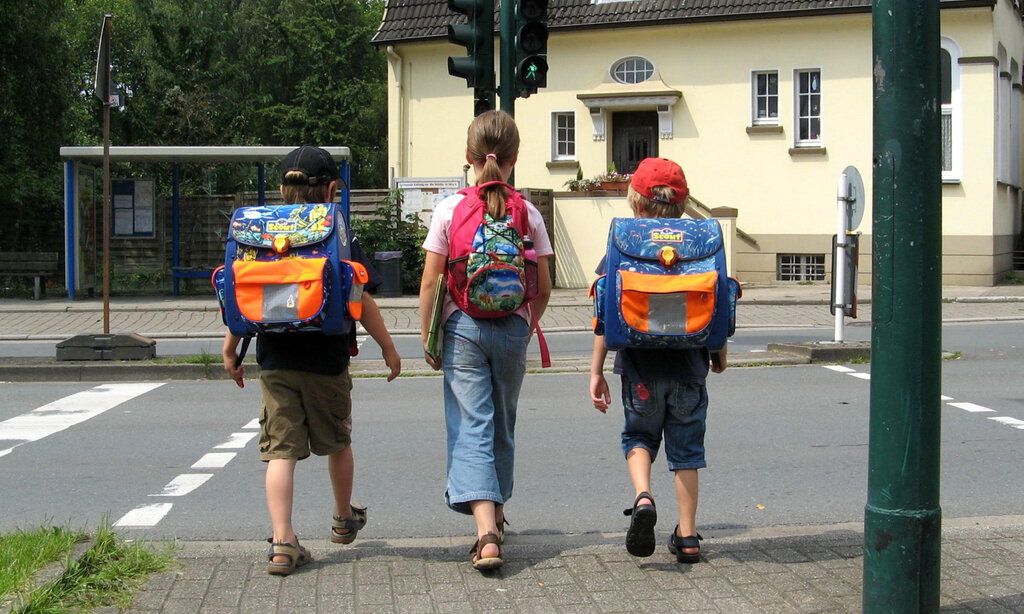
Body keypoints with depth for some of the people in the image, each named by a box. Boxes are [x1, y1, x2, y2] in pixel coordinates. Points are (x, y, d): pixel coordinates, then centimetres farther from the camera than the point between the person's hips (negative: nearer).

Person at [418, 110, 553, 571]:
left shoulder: (449, 210, -6)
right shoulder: (528, 214, -1)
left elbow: (430, 282, -6)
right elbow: (543, 287, 2)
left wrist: (428, 339, 4)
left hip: (463, 326, -2)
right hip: (512, 327, 2)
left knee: (471, 428, -4)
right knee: (503, 426, 19)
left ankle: (486, 533, -18)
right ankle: (495, 513, 36)